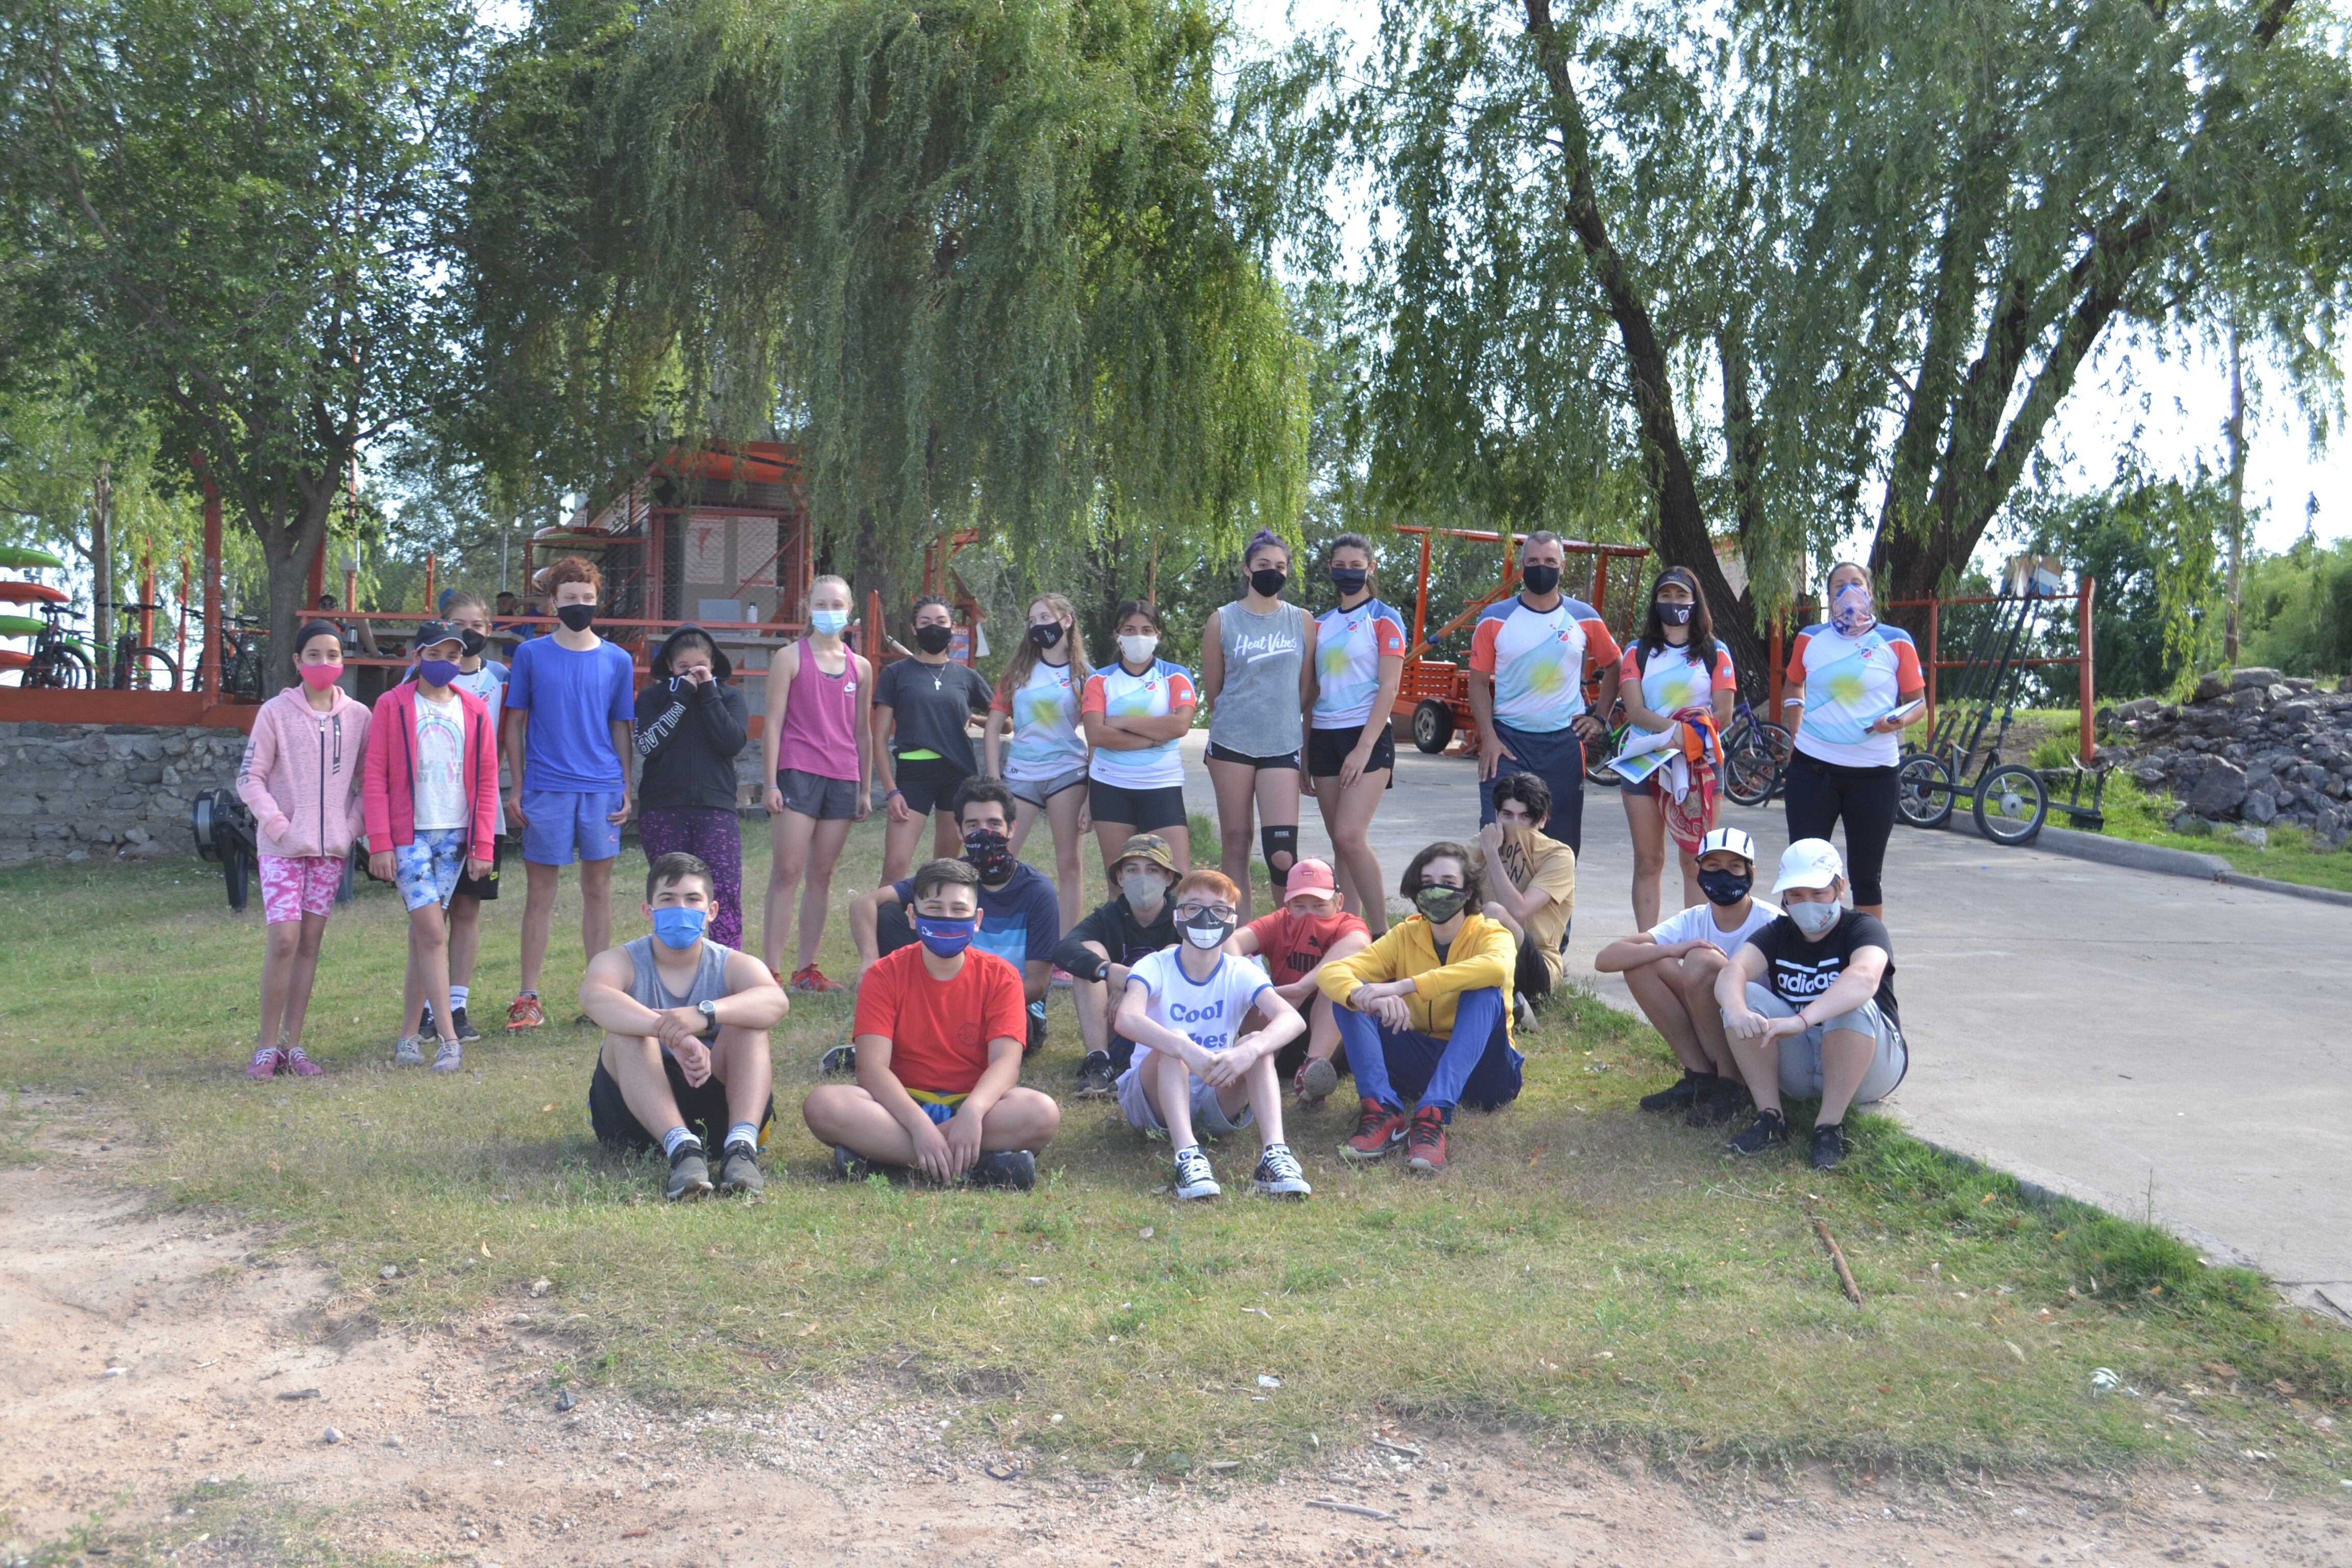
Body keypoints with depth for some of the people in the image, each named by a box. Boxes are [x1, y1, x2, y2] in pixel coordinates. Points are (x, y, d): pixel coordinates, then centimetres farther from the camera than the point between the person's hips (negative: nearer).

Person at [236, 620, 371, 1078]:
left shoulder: (358, 716, 4)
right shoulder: (276, 712, -2)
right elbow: (250, 777, -2)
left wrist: (354, 824, -4)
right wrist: (277, 825, -12)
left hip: (332, 847, 3)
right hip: (283, 846, -3)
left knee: (311, 942, 6)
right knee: (284, 939, -11)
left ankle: (293, 1044, 13)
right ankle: (268, 1045, 0)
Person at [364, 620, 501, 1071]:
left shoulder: (474, 711, 7)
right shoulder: (392, 706, -1)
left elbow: (487, 781, 8)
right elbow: (374, 777, -3)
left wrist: (482, 846, 3)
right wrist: (380, 842, -8)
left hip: (454, 836, 3)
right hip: (409, 836, -3)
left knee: (423, 934, 9)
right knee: (433, 932, -11)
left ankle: (408, 1037, 17)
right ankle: (449, 1041, -9)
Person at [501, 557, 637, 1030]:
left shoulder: (617, 661, 6)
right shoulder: (531, 655, 3)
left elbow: (621, 729, 11)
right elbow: (515, 724, 6)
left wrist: (628, 791, 4)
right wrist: (517, 790, 1)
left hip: (602, 790, 1)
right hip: (546, 790, -1)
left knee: (598, 888, 7)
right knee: (540, 892, 3)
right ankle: (528, 998, 10)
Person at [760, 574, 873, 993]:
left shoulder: (861, 668, 13)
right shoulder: (790, 658, 2)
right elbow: (773, 723, -1)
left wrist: (865, 789, 15)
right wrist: (771, 782, -8)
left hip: (843, 779, 4)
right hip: (798, 773, -4)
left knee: (823, 874, 7)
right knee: (787, 871, -9)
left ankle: (805, 968, 13)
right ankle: (771, 970, -8)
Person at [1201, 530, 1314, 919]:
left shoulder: (1302, 622, 7)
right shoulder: (1222, 621, 4)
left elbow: (1307, 688, 12)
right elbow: (1212, 689, 10)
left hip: (1282, 746, 0)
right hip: (1231, 743, 0)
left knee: (1282, 853, -10)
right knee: (1235, 841, 4)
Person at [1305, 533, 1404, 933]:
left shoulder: (1384, 620, -1)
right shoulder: (1321, 625, 15)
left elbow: (1389, 688, -9)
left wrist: (1364, 749, -17)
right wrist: (1304, 754, 13)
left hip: (1367, 737, -5)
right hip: (1324, 737, 6)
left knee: (1351, 836, -18)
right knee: (1340, 843, 5)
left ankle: (1381, 933, -9)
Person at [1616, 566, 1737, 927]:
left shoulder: (1715, 653, 9)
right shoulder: (1638, 652, 9)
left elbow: (1723, 716, 0)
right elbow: (1634, 711, -5)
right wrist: (1675, 728, -22)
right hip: (1645, 762, 1)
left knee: (1696, 863, -1)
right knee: (1647, 862, 2)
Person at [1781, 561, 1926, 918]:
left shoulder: (1895, 642, 1)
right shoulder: (1809, 639, 7)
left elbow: (1918, 703, 6)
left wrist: (1898, 720, -15)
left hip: (1874, 773, -1)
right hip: (1812, 768, 1)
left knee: (1866, 876, 8)